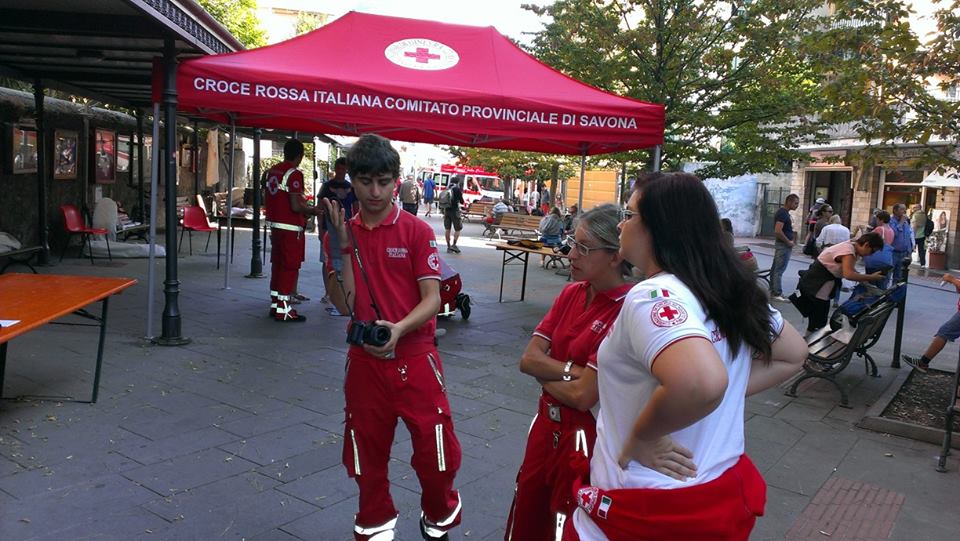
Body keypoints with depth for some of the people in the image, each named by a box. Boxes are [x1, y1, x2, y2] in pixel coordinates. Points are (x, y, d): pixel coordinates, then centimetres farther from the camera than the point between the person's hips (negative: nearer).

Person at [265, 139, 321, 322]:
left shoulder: (271, 171, 10)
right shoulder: (294, 174, -16)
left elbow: (267, 201, 17)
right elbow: (296, 206, -22)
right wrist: (313, 210, -5)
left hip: (275, 225, 8)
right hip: (291, 228, -8)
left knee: (277, 264, 15)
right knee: (290, 268, -2)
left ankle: (275, 305, 23)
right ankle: (284, 310, 1)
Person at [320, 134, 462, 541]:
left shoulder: (417, 231, -6)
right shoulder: (343, 233, 3)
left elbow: (432, 299, -11)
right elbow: (344, 304, -5)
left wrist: (398, 329, -30)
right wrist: (342, 242, -13)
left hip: (416, 358, -2)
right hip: (364, 359, 3)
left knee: (436, 454, 1)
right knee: (368, 455, 15)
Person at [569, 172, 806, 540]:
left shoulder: (652, 296, -24)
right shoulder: (734, 289, 2)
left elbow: (701, 384, -41)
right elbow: (793, 355, 16)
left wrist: (638, 440, -25)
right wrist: (729, 395, 7)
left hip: (648, 511, -8)